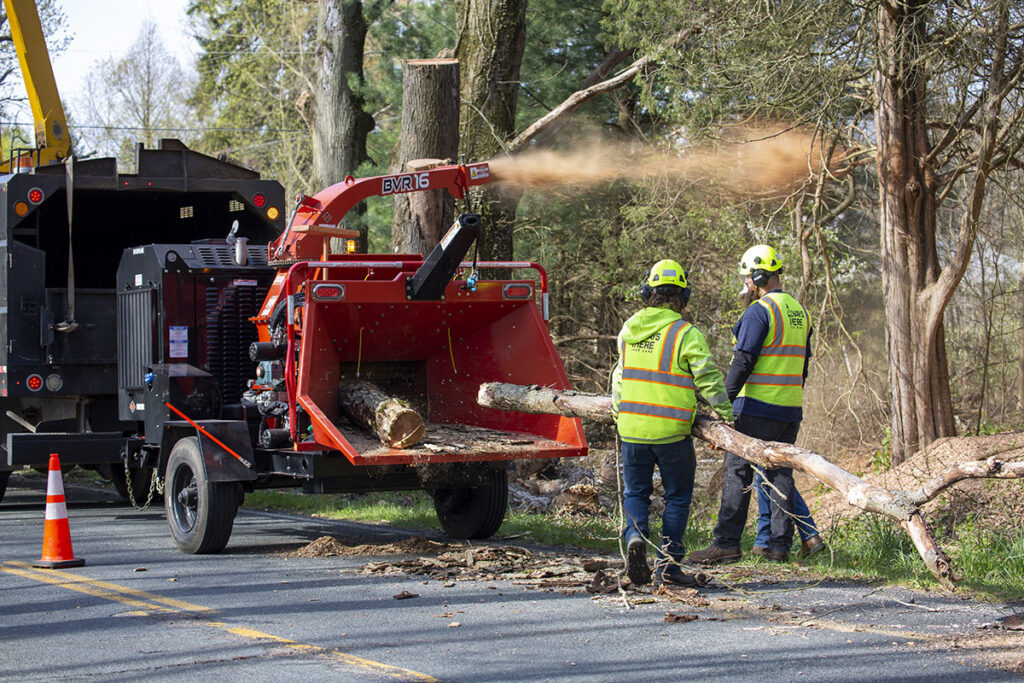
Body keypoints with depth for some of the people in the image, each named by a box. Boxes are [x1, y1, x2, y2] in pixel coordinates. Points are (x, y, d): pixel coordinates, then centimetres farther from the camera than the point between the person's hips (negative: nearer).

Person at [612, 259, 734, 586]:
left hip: (632, 427, 3)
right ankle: (667, 562, 5)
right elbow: (709, 381, -11)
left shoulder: (628, 330, 4)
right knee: (678, 496, 11)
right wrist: (727, 415, 1)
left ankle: (635, 535, -12)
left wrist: (618, 410, 30)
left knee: (636, 492, 16)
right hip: (671, 431, -3)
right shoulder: (687, 335, -11)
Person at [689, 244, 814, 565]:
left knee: (737, 472, -4)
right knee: (780, 473, 10)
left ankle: (727, 543, -6)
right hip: (790, 411, 8)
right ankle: (780, 545, 8)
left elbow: (743, 362, -17)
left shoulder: (759, 312, -13)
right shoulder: (800, 312, 14)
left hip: (757, 407, -8)